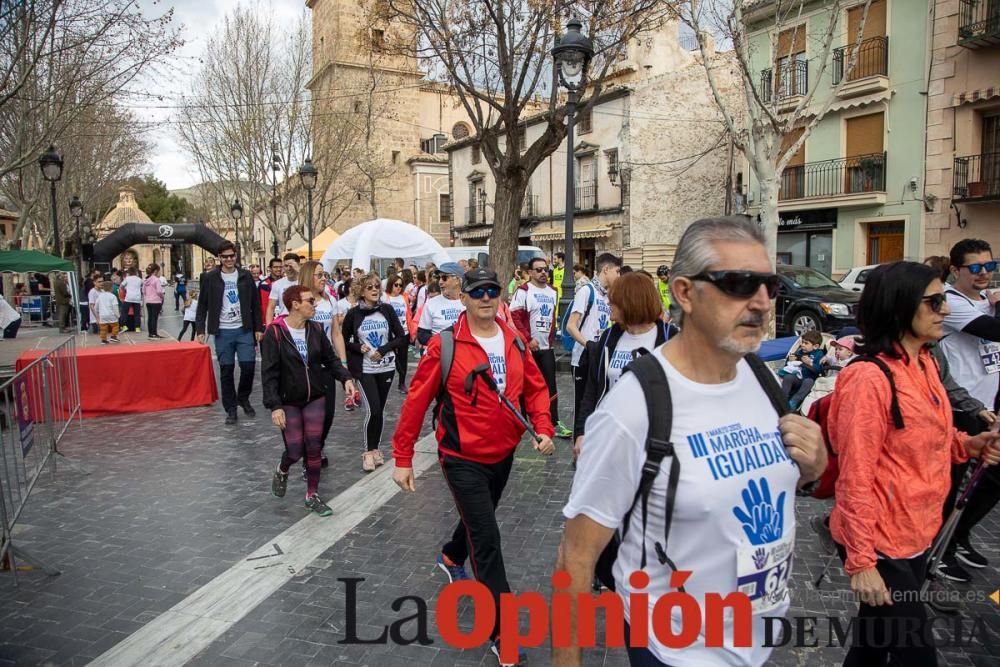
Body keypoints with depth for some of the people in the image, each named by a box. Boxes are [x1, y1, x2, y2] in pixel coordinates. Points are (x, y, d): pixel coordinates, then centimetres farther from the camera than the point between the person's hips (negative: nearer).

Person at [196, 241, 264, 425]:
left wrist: (258, 328, 3)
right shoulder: (210, 278, 1)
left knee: (248, 366, -5)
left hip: (244, 330, 1)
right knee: (226, 371, 5)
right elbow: (202, 306, 4)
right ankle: (231, 409, 16)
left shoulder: (245, 276, 4)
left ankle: (243, 398, 21)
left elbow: (255, 304, 7)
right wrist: (200, 329, -3)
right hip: (223, 332, 0)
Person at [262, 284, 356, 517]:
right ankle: (281, 472, 37)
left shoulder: (316, 329, -1)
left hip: (315, 398, 4)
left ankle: (312, 495, 20)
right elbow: (269, 373, -16)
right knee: (295, 450, 0)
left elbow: (330, 358, 7)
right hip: (288, 402, -4)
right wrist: (275, 406, -21)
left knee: (313, 447, 4)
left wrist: (345, 378, -10)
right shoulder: (275, 332, -15)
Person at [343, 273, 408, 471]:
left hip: (386, 367, 2)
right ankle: (368, 452, 7)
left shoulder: (387, 310, 0)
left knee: (380, 410, 9)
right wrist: (359, 348, -12)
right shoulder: (354, 313, -3)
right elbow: (344, 340, 6)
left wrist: (382, 350, -10)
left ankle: (375, 448, 25)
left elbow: (401, 337, 1)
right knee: (373, 410, -10)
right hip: (365, 369, -2)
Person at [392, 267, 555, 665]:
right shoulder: (444, 345, -16)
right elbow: (416, 401, -12)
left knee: (478, 519, 28)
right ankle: (501, 632, 7)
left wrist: (543, 429, -9)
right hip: (463, 459, -6)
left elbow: (535, 388, 7)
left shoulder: (515, 342, -2)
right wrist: (402, 458, -10)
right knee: (487, 541, -6)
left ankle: (451, 558, 60)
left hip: (503, 454, 6)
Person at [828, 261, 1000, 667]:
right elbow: (855, 478, -22)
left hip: (916, 533, 8)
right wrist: (860, 561, -20)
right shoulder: (870, 379, -24)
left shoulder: (925, 364, 4)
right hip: (881, 544, -8)